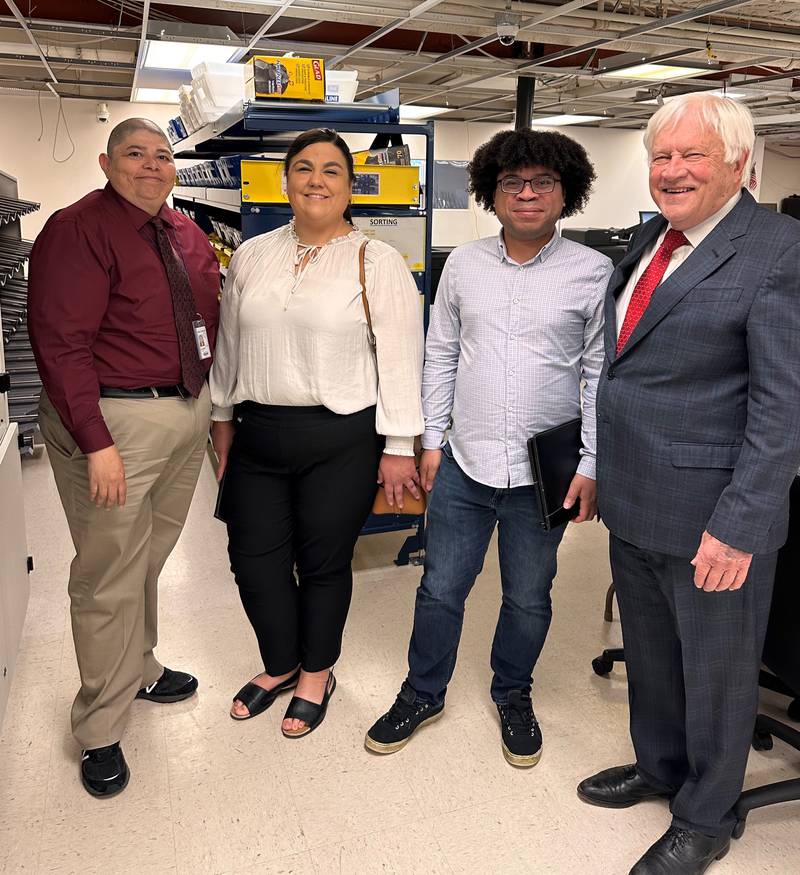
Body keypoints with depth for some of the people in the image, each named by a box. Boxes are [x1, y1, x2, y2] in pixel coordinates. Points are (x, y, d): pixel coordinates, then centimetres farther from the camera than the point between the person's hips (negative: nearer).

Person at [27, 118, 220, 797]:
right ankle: (101, 733, 17)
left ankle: (139, 670, 40)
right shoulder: (78, 229, -11)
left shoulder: (187, 235, 12)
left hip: (190, 411, 7)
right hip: (117, 419, -7)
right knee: (110, 576, 1)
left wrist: (214, 407, 12)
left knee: (151, 557, 19)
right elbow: (62, 345, -17)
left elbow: (209, 321, 19)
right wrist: (97, 442, -21)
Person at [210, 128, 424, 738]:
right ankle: (279, 666, 38)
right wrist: (224, 418, 15)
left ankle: (316, 674, 35)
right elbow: (230, 345, 15)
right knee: (253, 558, 11)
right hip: (258, 435, 5)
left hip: (340, 440, -4)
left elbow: (400, 359, -8)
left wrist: (398, 448, -10)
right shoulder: (252, 256, 9)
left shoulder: (377, 262, -5)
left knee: (324, 563, 9)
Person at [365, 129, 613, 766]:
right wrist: (432, 440, 7)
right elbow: (441, 355, 9)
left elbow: (600, 373, -2)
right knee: (440, 589, 12)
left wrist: (591, 466, -5)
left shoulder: (594, 272, -4)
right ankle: (424, 693, 36)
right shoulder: (463, 264, 3)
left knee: (528, 599, 15)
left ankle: (513, 695, 41)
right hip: (465, 464, 2)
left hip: (544, 473, -1)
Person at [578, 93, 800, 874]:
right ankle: (658, 765, 48)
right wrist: (598, 467, 13)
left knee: (715, 670, 13)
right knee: (649, 653, 23)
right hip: (632, 502, 7)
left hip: (710, 515, -7)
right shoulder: (649, 239, 9)